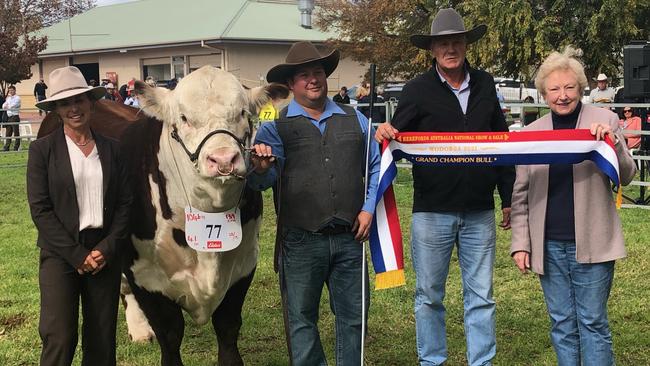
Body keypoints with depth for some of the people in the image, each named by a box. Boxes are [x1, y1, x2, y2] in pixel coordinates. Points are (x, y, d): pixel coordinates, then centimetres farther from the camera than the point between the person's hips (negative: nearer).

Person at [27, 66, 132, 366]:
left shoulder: (111, 149, 7)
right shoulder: (42, 149, -2)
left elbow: (125, 204, 6)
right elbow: (39, 209, -7)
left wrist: (106, 249, -7)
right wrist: (77, 255, -12)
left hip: (105, 253, 3)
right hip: (60, 254, -3)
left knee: (102, 339, 8)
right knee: (60, 338, -9)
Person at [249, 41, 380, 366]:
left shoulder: (354, 120, 10)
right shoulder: (276, 125, 0)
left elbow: (375, 167, 15)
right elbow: (263, 180, -12)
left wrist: (369, 208, 2)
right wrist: (261, 169, -36)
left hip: (349, 238, 3)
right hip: (300, 239, -2)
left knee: (352, 315, 11)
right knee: (301, 318, 8)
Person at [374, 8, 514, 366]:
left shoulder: (485, 85, 8)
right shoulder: (417, 90, -1)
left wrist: (508, 198, 12)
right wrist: (385, 133, -24)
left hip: (479, 212, 2)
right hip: (432, 211, -2)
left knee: (480, 296, 8)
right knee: (429, 296, 8)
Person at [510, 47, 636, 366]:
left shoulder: (604, 121, 0)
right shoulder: (532, 131, 5)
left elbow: (626, 176, -2)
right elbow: (521, 194, 8)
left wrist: (611, 143, -20)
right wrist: (520, 243, 2)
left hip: (591, 243, -2)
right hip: (548, 246, 3)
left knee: (592, 323, 3)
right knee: (562, 324, 11)